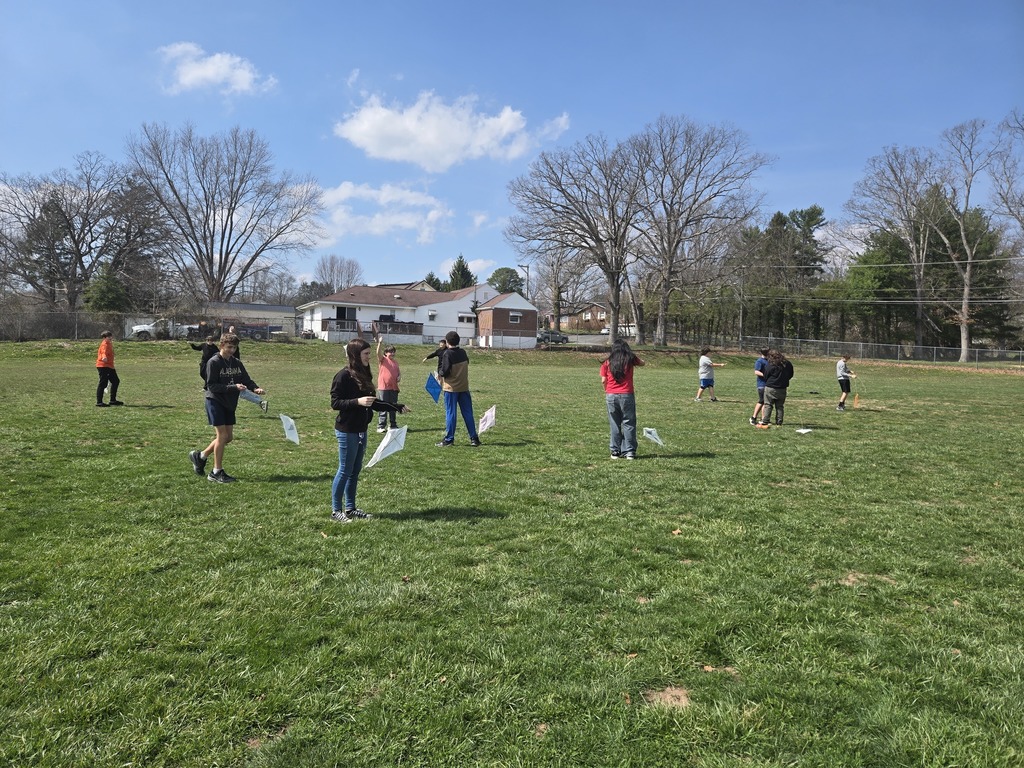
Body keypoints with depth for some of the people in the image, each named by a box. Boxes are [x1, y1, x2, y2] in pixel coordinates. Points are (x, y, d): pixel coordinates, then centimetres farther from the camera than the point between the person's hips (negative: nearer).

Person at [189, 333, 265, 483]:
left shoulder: (237, 363, 7)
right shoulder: (214, 362, -12)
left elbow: (247, 380, 6)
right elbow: (211, 386, -17)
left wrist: (255, 388, -15)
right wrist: (233, 387, -26)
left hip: (229, 403, 7)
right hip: (215, 401, -7)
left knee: (229, 436, 9)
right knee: (222, 435, -9)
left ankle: (201, 456, 30)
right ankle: (217, 473, 1)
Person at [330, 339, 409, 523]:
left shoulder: (364, 375, 11)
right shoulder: (344, 376, -13)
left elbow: (373, 403, 17)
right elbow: (335, 402, -16)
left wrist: (396, 407, 13)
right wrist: (357, 402, -27)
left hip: (361, 430, 8)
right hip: (347, 430, -8)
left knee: (355, 470, 13)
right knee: (345, 471, -1)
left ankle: (350, 508, 22)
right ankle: (336, 511, 10)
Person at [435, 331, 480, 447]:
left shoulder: (447, 354, -13)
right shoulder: (463, 352, 5)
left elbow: (445, 371, -18)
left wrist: (439, 373, 3)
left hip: (451, 388, -5)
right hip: (464, 387, 5)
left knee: (450, 414, 1)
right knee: (468, 413, 8)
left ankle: (449, 440, 5)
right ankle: (474, 438, 10)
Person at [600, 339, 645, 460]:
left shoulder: (607, 362, 3)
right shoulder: (630, 359, 2)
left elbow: (603, 380, 0)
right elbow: (642, 363, 21)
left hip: (611, 395, 1)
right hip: (627, 395, -1)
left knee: (614, 424, 9)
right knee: (628, 424, 5)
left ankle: (615, 451, 11)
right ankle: (630, 451, 3)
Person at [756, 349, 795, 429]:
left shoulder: (770, 366, -14)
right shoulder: (788, 364, 0)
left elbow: (765, 377, -3)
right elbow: (791, 375, 14)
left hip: (770, 388, -4)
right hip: (782, 389, 4)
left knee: (768, 405, 0)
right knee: (780, 406, 11)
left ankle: (765, 423, -4)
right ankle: (779, 423, 11)